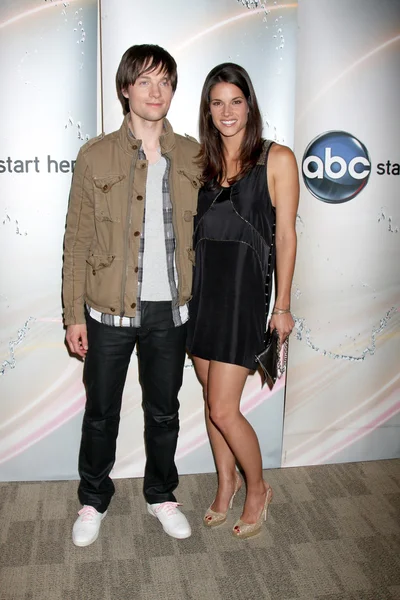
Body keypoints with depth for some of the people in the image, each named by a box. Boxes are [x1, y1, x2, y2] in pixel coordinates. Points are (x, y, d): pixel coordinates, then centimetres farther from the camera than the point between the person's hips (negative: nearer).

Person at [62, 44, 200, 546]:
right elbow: (77, 240, -3)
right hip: (110, 310, -1)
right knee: (101, 414, 14)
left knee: (164, 411, 17)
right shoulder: (95, 156, -5)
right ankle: (93, 499, 37)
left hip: (171, 310, 2)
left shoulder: (192, 157, 2)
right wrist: (74, 314, -5)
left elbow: (201, 232, 7)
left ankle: (161, 494, 39)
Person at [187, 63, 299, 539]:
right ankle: (226, 484, 34)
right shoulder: (202, 161, 11)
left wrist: (282, 306, -5)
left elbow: (285, 236, -4)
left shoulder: (276, 159, -3)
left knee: (223, 408, -5)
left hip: (244, 289, -5)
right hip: (201, 288, 5)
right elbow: (190, 228, 13)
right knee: (212, 397, 13)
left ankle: (257, 488, 22)